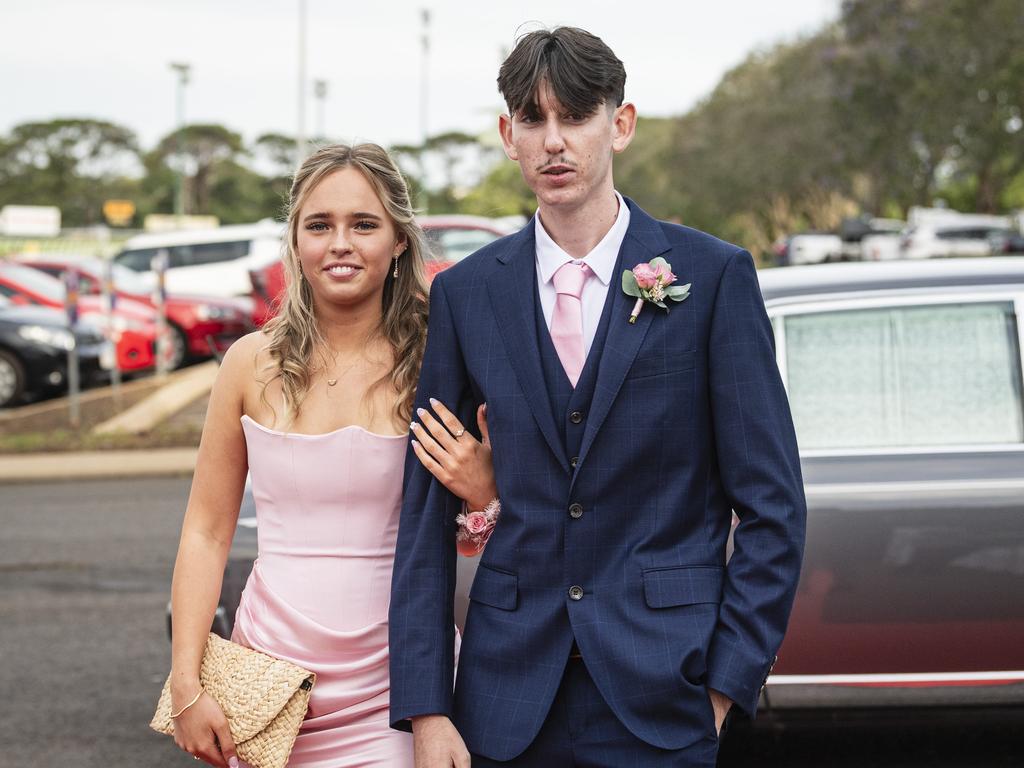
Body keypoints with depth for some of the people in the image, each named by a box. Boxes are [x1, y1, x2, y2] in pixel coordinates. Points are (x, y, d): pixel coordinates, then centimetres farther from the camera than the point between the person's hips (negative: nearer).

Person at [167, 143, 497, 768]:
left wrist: (483, 493, -17)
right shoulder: (254, 363, -1)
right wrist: (187, 686, -2)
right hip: (270, 677, 1)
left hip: (392, 698, -1)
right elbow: (207, 534, 4)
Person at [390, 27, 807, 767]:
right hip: (509, 694, 2)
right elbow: (428, 510, 5)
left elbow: (771, 504, -2)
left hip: (660, 696, -2)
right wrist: (424, 706, -2)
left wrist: (728, 682, -7)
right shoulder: (465, 293, 5)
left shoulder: (714, 275, -2)